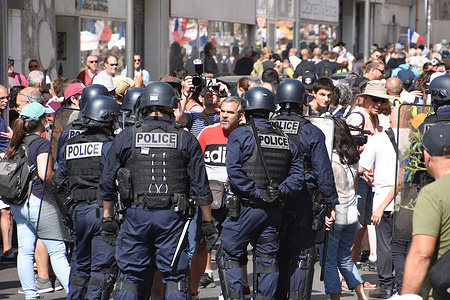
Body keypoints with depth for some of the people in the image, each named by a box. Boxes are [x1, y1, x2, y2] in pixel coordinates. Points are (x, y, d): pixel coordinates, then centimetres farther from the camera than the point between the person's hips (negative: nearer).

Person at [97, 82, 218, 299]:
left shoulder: (125, 138, 3)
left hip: (136, 215, 1)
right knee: (175, 277, 4)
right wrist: (208, 222, 10)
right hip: (172, 216, -1)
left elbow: (107, 182, 6)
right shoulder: (186, 140, 2)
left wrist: (108, 218, 14)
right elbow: (200, 186, 3)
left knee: (131, 276, 8)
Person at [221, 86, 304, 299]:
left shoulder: (239, 136, -5)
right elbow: (297, 173, 5)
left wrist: (256, 193, -15)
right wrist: (279, 191, -2)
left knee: (232, 254, 8)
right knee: (267, 258, 12)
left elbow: (234, 171, -17)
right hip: (274, 209, 4)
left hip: (246, 207, -4)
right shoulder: (285, 140, 10)